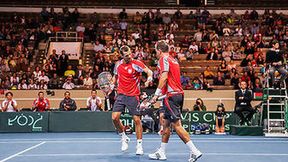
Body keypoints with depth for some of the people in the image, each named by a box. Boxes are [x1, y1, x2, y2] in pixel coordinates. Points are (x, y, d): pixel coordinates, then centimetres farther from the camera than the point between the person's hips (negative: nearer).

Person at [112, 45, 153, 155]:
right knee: (115, 118, -9)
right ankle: (124, 138, 16)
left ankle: (139, 145, 9)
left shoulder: (136, 64, -10)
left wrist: (149, 79, -43)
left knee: (137, 120, -4)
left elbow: (149, 71, -22)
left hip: (133, 96, -3)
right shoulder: (118, 64, 5)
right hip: (121, 95, 4)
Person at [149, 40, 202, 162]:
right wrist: (162, 94, 23)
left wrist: (157, 94, -18)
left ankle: (194, 151, -13)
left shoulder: (163, 59, -6)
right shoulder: (173, 60, 20)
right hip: (178, 94, 10)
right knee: (166, 124, 14)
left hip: (171, 95, -10)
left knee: (176, 125, -10)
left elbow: (164, 77, -18)